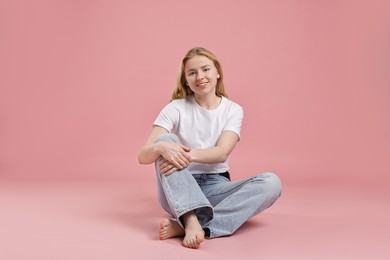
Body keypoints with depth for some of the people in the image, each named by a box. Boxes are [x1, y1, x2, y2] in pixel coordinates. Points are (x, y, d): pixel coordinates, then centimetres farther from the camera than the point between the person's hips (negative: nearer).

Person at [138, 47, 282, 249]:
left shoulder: (232, 109, 3)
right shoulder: (175, 108, -2)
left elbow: (222, 153, -14)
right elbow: (143, 156, -11)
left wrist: (190, 154, -34)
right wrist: (161, 147, -35)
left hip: (215, 188, 2)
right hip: (178, 190, -1)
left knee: (271, 182, -25)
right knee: (166, 141, -26)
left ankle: (183, 225, -35)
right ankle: (191, 219, -45)